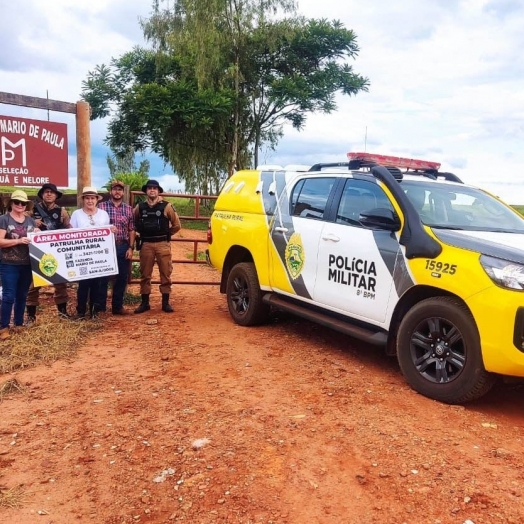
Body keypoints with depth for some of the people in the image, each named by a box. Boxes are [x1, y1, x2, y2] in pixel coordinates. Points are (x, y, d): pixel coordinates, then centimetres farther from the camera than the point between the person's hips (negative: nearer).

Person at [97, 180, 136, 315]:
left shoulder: (128, 208, 9)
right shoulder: (102, 206, -1)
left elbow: (131, 230, 9)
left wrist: (130, 248, 2)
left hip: (123, 247, 3)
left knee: (122, 278, 8)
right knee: (103, 277, 2)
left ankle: (117, 306, 21)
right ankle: (100, 307, 13)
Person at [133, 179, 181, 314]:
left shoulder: (166, 206, 0)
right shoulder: (140, 207, 7)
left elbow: (177, 225, 5)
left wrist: (166, 234, 9)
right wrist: (142, 232, 14)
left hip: (163, 244, -2)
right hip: (146, 245, 2)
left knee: (165, 274, 1)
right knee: (145, 274, 6)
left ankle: (165, 302, 10)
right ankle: (145, 302, 15)